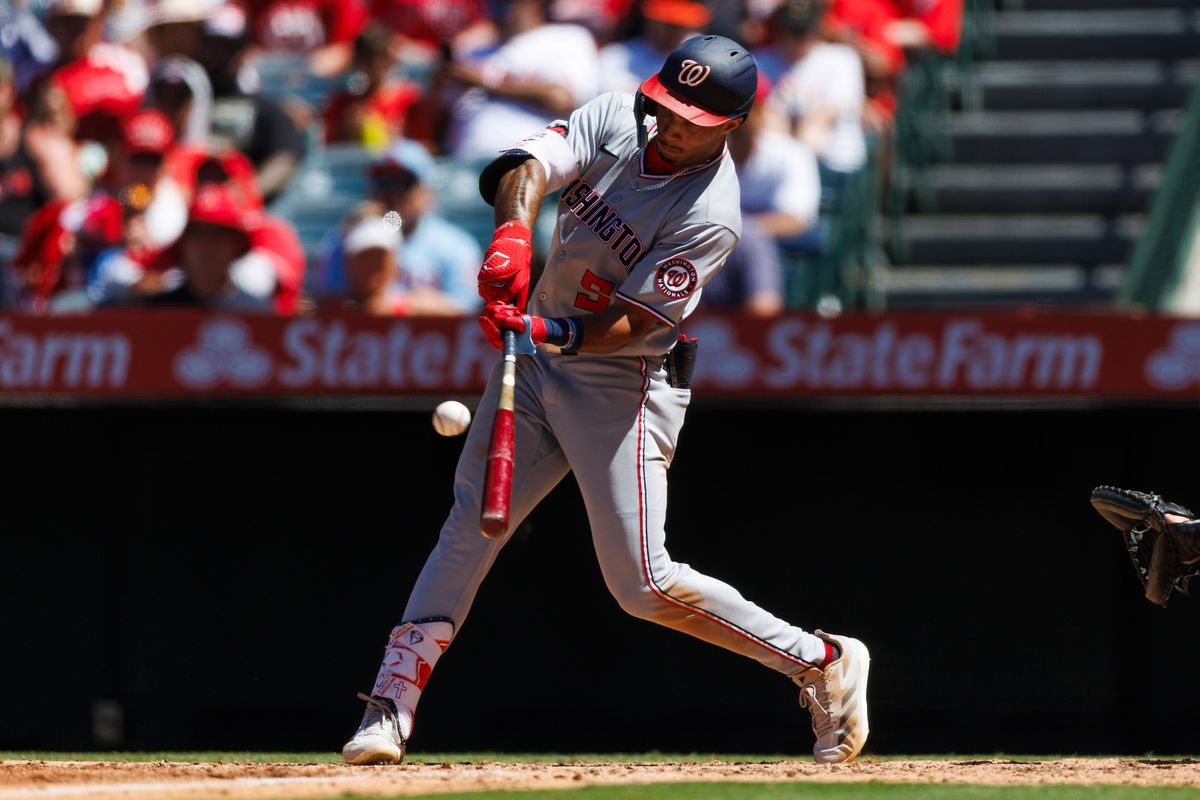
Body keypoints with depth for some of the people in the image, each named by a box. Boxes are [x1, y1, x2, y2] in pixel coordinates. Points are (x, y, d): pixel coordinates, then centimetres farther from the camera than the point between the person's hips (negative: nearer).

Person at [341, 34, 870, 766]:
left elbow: (630, 325, -23)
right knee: (469, 527, 0)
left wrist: (545, 331, -39)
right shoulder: (616, 119, -5)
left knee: (643, 583, -8)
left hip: (623, 386, -6)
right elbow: (531, 165, -19)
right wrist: (514, 232, -39)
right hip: (540, 359, 6)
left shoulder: (710, 216, -21)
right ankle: (392, 708, 2)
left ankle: (822, 662, 5)